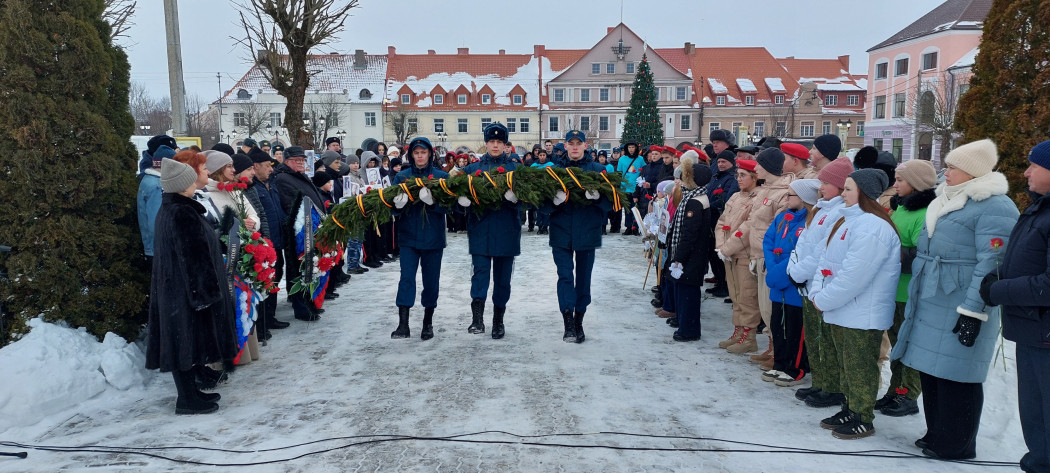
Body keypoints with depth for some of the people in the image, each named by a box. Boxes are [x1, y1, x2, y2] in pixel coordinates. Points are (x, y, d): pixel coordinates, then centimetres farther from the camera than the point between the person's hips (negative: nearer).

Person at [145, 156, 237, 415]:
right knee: (187, 341, -1)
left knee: (187, 342, 16)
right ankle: (187, 400, 9)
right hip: (186, 290, -10)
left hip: (175, 289, 10)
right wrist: (205, 292, -18)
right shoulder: (182, 213, -21)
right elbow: (193, 258, -22)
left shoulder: (171, 208, 11)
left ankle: (190, 392, 26)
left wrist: (207, 290, 22)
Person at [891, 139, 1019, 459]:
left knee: (955, 376, -1)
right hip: (929, 304, 9)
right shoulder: (946, 200, 16)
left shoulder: (995, 207, -13)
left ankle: (956, 445, 13)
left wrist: (973, 311, -23)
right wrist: (915, 298, 25)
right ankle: (936, 434, 29)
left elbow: (990, 265, -19)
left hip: (959, 310, -9)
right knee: (930, 371, 15)